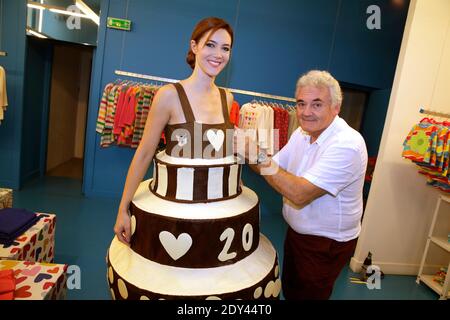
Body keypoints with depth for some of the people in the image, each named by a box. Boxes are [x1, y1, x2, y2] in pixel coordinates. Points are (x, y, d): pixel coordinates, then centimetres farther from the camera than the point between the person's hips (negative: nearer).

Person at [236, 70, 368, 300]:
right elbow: (275, 169, 1)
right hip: (296, 231, 7)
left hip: (327, 244, -7)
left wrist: (259, 155, -32)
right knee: (289, 289, 25)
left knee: (308, 295, 14)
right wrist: (249, 154, -17)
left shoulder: (346, 145, -28)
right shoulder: (302, 133, -1)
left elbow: (300, 194, -34)